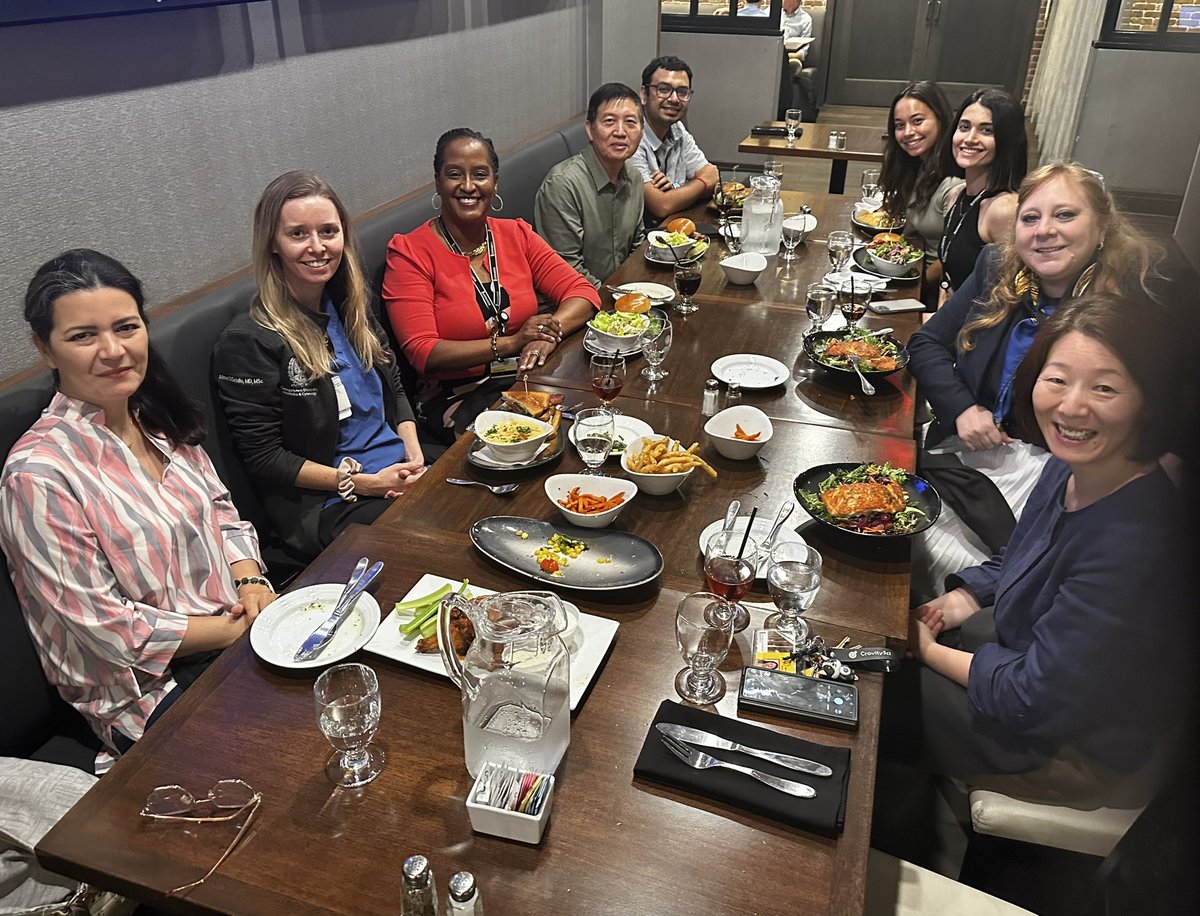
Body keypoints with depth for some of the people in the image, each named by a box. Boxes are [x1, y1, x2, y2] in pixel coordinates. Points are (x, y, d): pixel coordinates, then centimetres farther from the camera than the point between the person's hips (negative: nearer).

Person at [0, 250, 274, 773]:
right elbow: (112, 629, -16)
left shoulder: (157, 417, 4)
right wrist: (240, 630, -14)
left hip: (243, 623, 7)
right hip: (152, 688, -7)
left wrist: (251, 582, -6)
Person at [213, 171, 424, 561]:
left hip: (402, 473, 7)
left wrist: (415, 457, 0)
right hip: (328, 506, -7)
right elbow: (263, 457, -9)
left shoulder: (351, 307, 10)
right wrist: (361, 483, -15)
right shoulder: (247, 340, -10)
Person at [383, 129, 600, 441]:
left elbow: (583, 292, 3)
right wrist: (511, 342, -23)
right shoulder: (409, 253, -5)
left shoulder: (517, 235, 10)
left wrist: (548, 334, -19)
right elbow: (422, 353, -14)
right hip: (454, 399, -5)